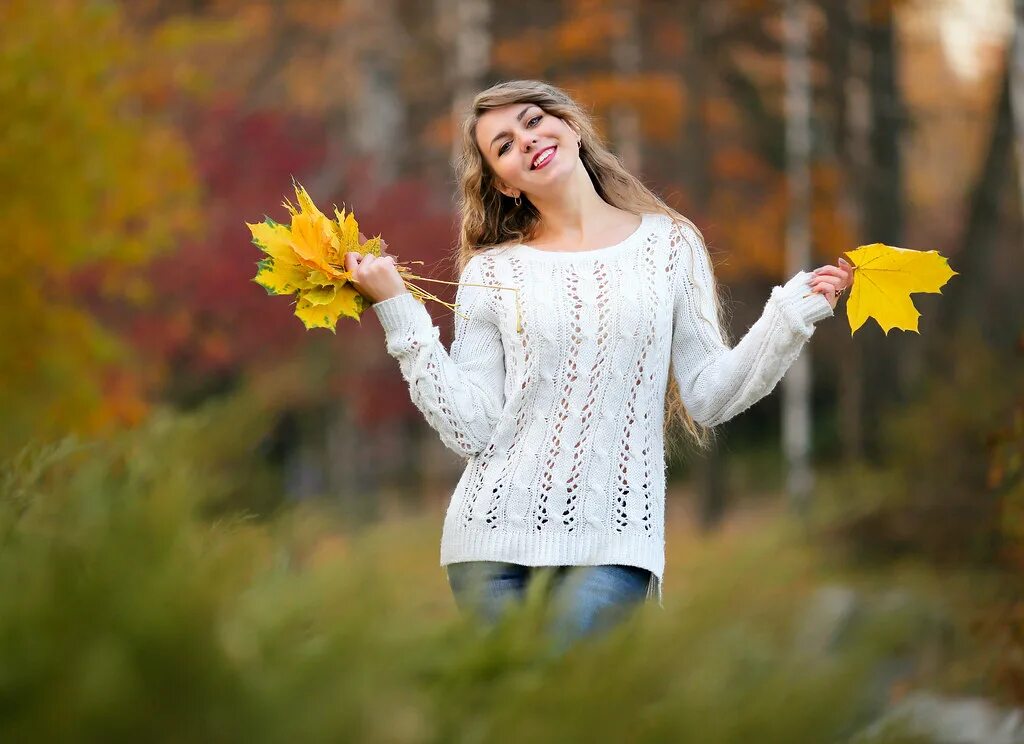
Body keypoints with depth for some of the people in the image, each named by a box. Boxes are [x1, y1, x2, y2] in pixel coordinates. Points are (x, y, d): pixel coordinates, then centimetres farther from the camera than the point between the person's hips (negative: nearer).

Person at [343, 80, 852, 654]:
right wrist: (398, 309, -4)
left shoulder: (669, 244, 8)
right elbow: (470, 429, -2)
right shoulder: (492, 272, 7)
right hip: (496, 541, 1)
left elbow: (708, 398, 6)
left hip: (612, 545, -1)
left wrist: (795, 311, -1)